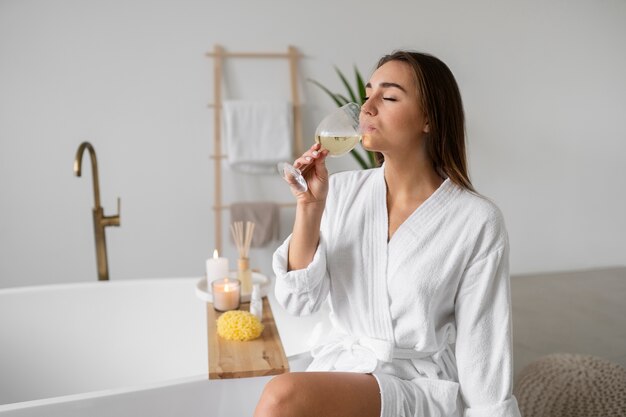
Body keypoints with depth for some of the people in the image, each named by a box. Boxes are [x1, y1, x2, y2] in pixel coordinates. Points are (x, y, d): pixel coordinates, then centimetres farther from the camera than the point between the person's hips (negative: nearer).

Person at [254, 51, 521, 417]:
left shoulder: (477, 220, -12)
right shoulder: (341, 190, -1)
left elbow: (482, 348, -7)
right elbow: (299, 301, -5)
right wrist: (309, 207, -16)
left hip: (422, 386, -4)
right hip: (338, 370, 4)